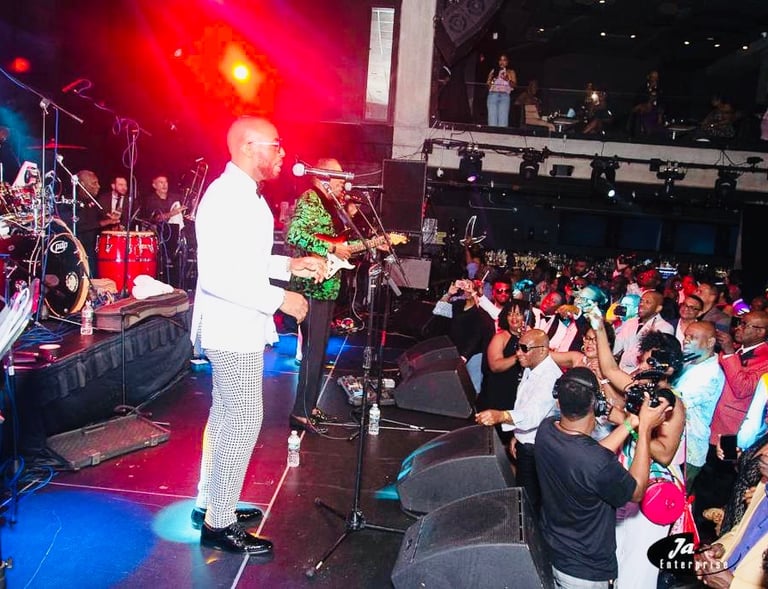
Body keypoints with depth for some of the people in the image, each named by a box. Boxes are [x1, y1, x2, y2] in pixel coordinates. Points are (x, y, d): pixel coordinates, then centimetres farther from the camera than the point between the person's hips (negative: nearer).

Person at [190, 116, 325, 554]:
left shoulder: (247, 195, 12)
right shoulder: (226, 197, -21)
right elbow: (217, 275, -28)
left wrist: (290, 265, 7)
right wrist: (279, 299, -23)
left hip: (240, 326, 11)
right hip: (232, 329, -11)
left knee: (226, 417, 18)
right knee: (244, 421, -3)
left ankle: (210, 504, 33)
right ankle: (219, 524, 12)